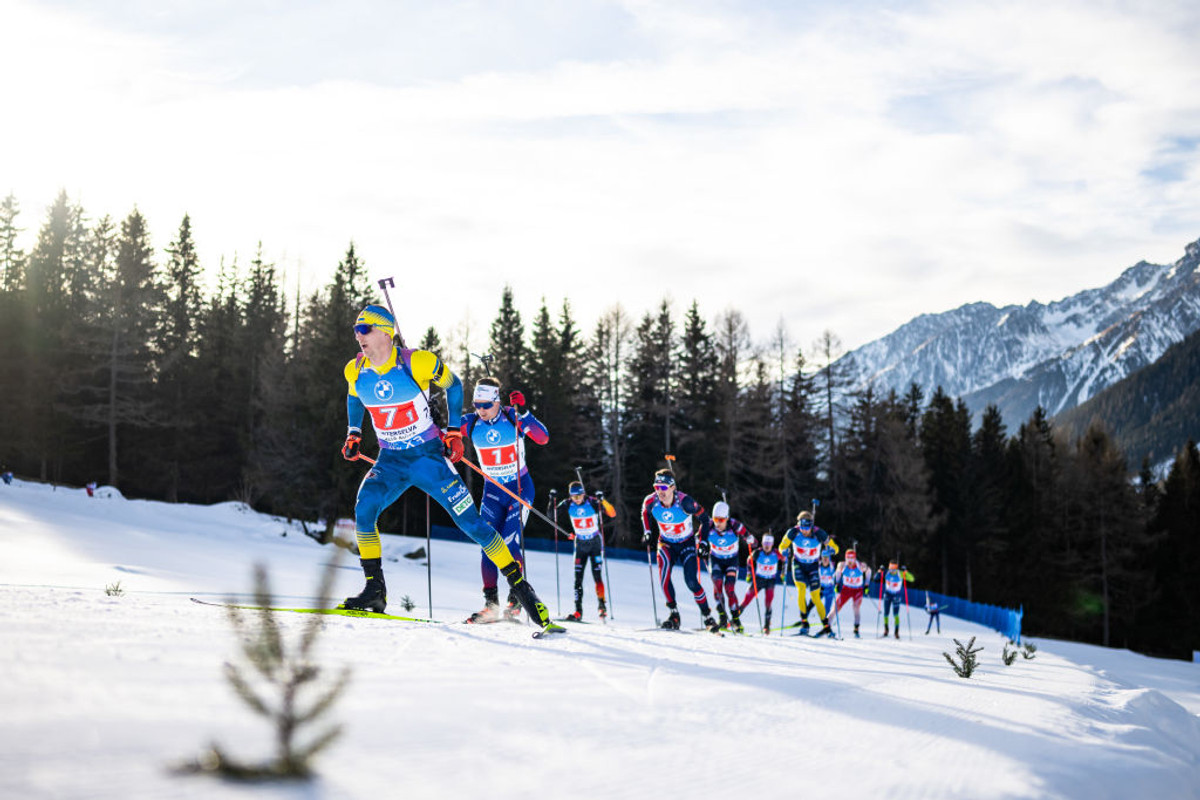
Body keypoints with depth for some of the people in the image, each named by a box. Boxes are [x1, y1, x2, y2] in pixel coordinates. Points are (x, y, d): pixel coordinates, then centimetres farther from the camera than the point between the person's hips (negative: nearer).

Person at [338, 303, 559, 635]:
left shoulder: (417, 363, -17)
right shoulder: (355, 371, -4)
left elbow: (452, 384, 2)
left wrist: (454, 430, -1)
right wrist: (353, 433, 9)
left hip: (428, 457, -3)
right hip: (390, 461, 3)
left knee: (472, 523, -7)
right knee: (363, 508, -25)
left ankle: (521, 587, 3)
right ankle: (375, 590, -15)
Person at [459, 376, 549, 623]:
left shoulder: (513, 418, -15)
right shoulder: (470, 422, -7)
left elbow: (543, 438, -26)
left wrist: (522, 413, -37)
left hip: (520, 487, -3)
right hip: (492, 490, 3)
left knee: (509, 541, -15)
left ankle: (516, 598, -2)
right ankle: (491, 602, -1)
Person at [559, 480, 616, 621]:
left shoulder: (592, 502, -17)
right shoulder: (568, 505, -7)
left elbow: (612, 514, -22)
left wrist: (603, 501, -38)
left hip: (595, 543, -3)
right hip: (580, 545, 3)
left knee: (597, 576, -10)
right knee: (578, 578, -3)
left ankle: (602, 606, 6)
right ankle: (578, 611, -1)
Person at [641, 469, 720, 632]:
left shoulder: (685, 502, -29)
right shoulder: (651, 501, -19)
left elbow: (704, 518, -13)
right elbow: (645, 513, 7)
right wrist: (648, 532, -1)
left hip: (687, 543, -3)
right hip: (666, 543, 3)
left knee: (692, 582, -13)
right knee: (664, 576, -20)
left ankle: (707, 617, 4)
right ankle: (673, 614, -5)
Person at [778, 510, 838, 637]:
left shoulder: (819, 534, -22)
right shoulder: (793, 532, -19)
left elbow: (834, 548, -9)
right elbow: (782, 547, -4)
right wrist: (785, 553, -27)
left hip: (813, 566, -1)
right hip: (798, 565, 1)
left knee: (815, 598, -4)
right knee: (801, 590, -21)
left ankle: (826, 627, 7)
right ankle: (804, 622, -12)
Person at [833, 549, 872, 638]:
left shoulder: (861, 566, -22)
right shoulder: (842, 565, -18)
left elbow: (868, 571, -1)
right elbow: (838, 572, 6)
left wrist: (867, 585, -1)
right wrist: (837, 584, 1)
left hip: (858, 590, -2)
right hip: (846, 589, 2)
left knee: (856, 607, -24)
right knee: (836, 608, -7)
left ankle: (856, 630, -16)